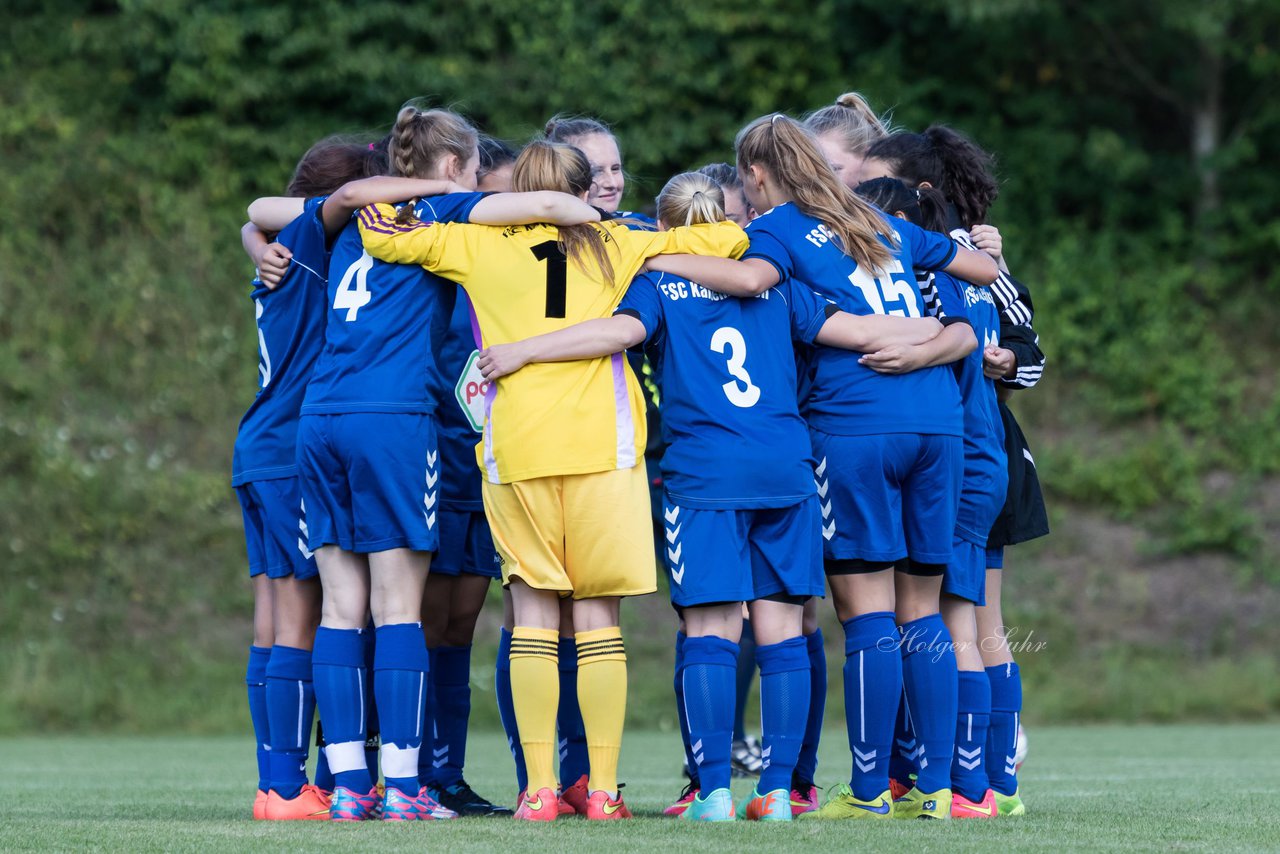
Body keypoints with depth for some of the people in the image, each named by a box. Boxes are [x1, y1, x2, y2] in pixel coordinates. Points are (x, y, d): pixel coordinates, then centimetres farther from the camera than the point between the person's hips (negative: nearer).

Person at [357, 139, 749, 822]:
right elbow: (728, 238, 12)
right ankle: (603, 788, 0)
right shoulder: (615, 247, 10)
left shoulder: (479, 246, 9)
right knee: (598, 617, 3)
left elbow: (380, 232, 13)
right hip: (602, 446, 0)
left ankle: (539, 789, -3)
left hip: (515, 449, 0)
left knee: (533, 613, 4)